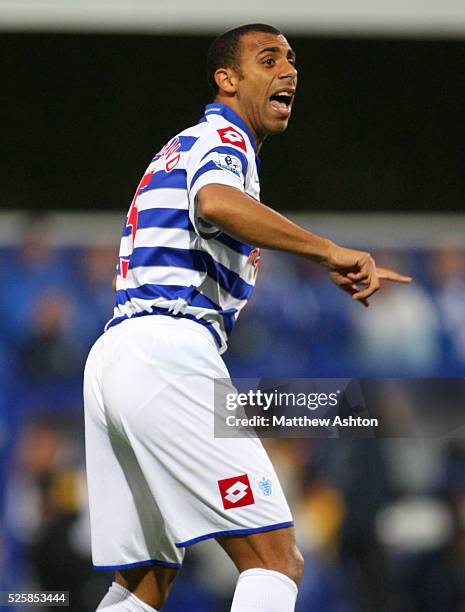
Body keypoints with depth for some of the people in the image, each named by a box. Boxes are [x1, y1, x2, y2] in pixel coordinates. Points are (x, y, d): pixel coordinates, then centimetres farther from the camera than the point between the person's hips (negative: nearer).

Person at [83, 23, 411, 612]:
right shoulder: (222, 137, -2)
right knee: (276, 559, -13)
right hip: (168, 355, -10)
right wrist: (329, 252, -31)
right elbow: (215, 202, -28)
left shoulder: (178, 151, 29)